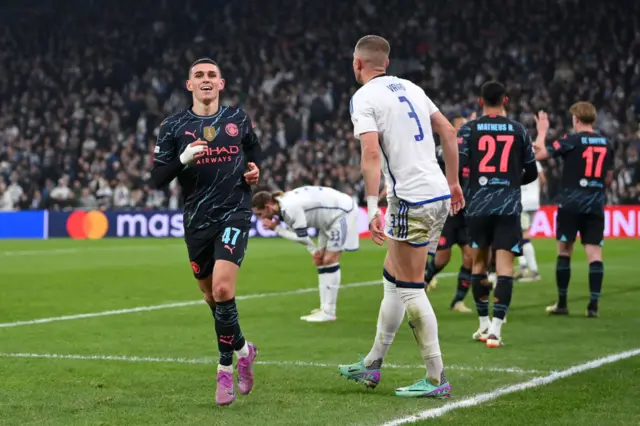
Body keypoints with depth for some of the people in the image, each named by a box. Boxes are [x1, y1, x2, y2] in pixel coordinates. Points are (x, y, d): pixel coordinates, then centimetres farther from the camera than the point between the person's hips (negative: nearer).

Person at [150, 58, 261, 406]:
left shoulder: (238, 119, 5)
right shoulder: (174, 126, 1)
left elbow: (253, 151, 24)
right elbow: (157, 179, -4)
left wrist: (254, 170, 3)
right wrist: (182, 159, -21)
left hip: (234, 214, -2)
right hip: (197, 221, 2)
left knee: (222, 288, -20)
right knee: (211, 296, 12)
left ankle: (226, 366, -5)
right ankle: (242, 349, 37)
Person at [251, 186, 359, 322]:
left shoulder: (290, 208, -30)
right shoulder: (283, 204, -1)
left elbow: (301, 236, -24)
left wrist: (276, 228, -18)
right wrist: (313, 249, -6)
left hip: (343, 212, -10)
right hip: (331, 216, 10)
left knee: (329, 259, -12)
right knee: (319, 260, 9)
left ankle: (329, 312, -10)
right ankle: (325, 308, 12)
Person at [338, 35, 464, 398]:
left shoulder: (364, 98, -7)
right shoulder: (410, 88, 15)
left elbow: (371, 154, -20)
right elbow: (448, 131, 18)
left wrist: (372, 207, -23)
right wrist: (453, 182, 25)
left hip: (412, 201, -8)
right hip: (439, 195, 8)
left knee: (410, 288, -1)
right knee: (393, 278, 17)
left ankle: (437, 379, -1)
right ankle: (372, 365, 26)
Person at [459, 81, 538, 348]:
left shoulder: (469, 130, 0)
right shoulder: (518, 130, 4)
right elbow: (531, 173, 11)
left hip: (478, 205, 1)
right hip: (508, 206, -1)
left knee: (479, 262, 17)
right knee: (504, 266, -4)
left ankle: (484, 324, 23)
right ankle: (495, 329, -16)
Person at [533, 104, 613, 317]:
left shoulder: (571, 140, -7)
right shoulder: (606, 143, 9)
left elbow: (540, 154, -9)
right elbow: (608, 178, 16)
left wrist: (542, 131, 6)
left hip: (571, 203, -3)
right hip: (596, 204, 3)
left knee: (564, 251, 7)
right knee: (594, 253, 0)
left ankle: (562, 304, 12)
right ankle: (593, 305, -7)